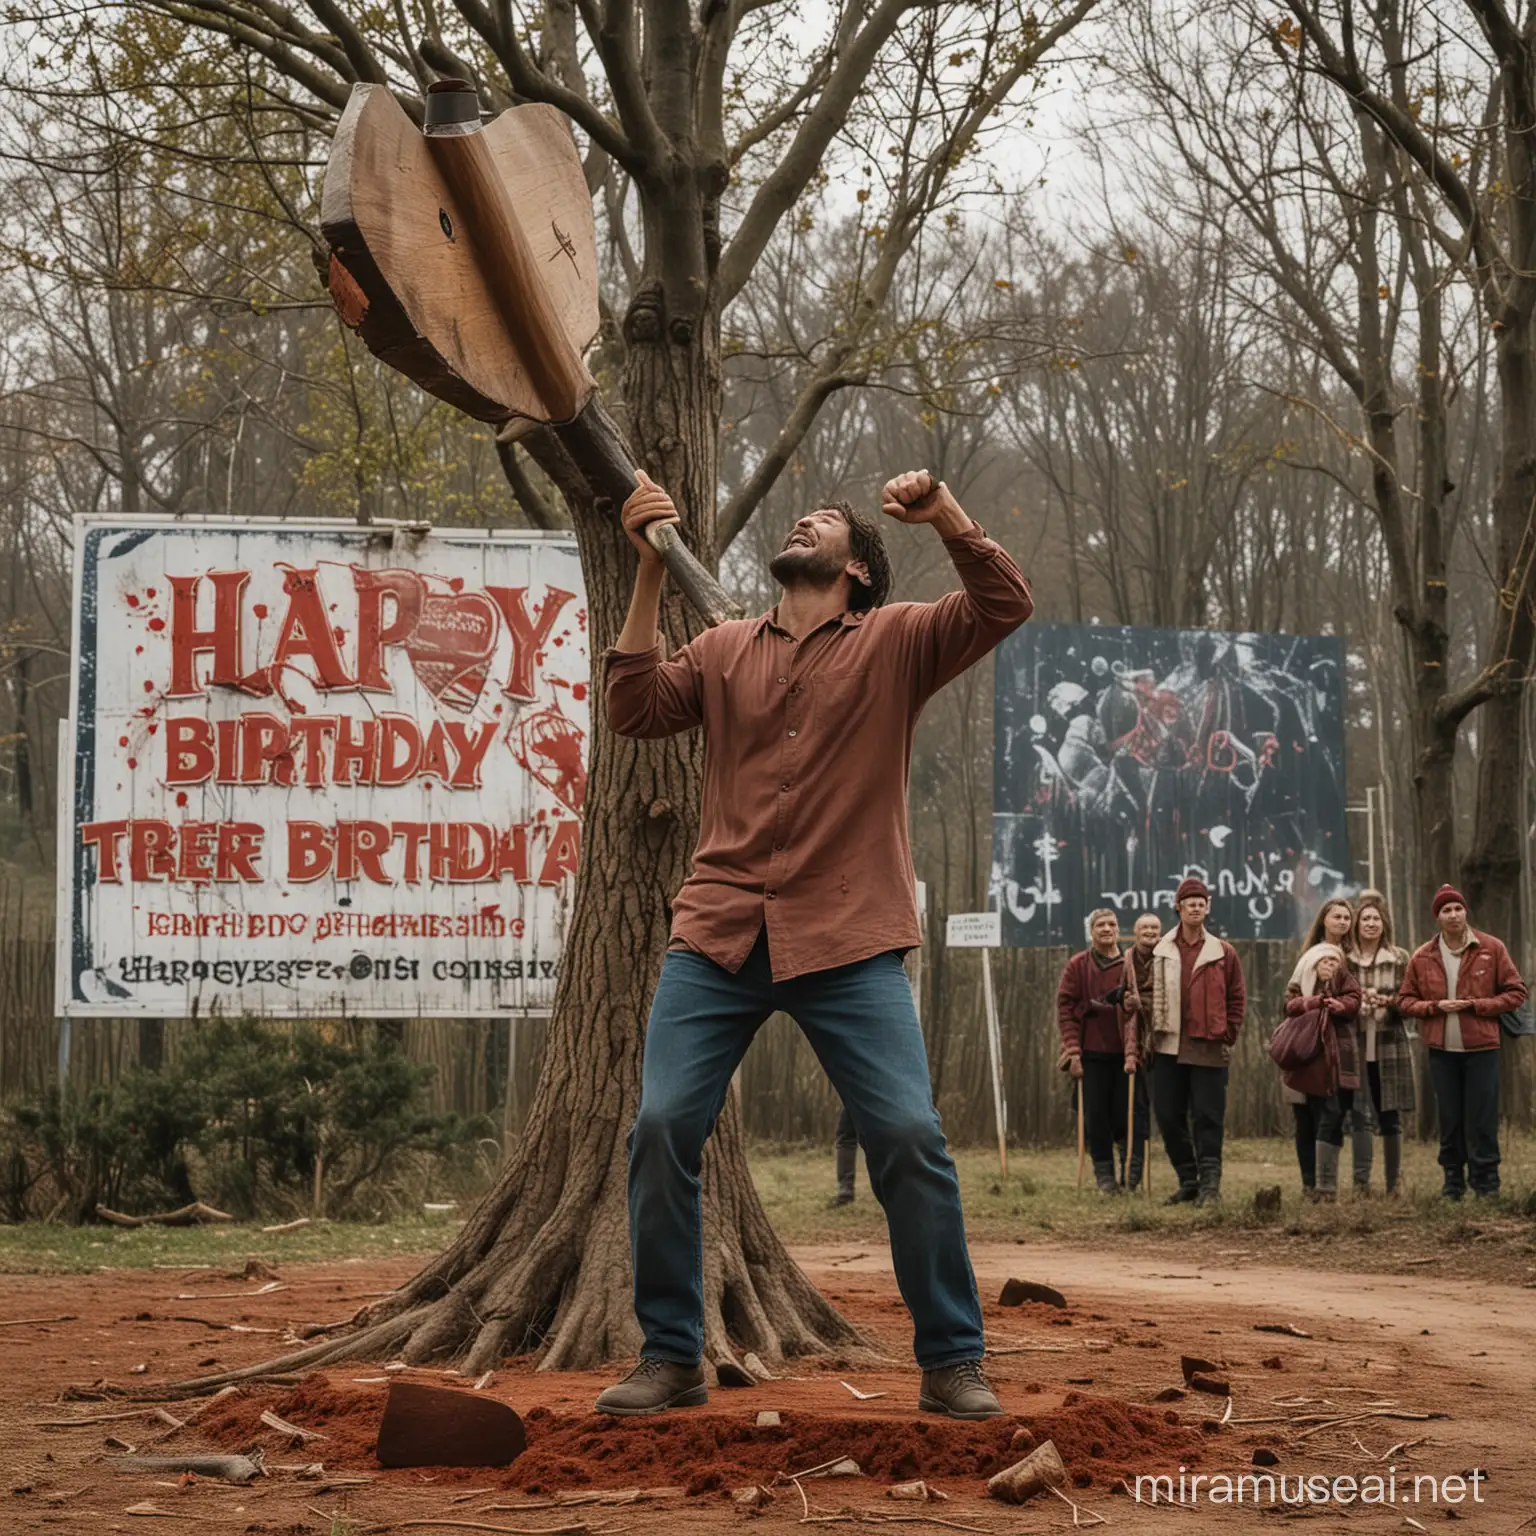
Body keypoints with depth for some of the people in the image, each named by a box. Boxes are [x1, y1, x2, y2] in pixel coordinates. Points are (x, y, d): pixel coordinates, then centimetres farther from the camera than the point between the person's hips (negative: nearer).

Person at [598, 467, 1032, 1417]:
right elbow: (638, 708, 3)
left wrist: (946, 515, -18)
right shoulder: (725, 649, 17)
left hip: (848, 943, -2)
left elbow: (1004, 606, -4)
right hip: (719, 935, 3)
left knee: (910, 1134, -11)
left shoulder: (896, 642, 9)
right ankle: (671, 1358, 6)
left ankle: (953, 1364, 2)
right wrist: (651, 570, 0)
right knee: (664, 1127, -7)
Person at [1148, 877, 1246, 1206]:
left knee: (1208, 1117, -5)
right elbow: (1151, 996, 11)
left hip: (1208, 1049, -3)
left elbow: (1237, 999, 6)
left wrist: (1228, 1038, -1)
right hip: (1168, 1047, 3)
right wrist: (1150, 1035, 3)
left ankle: (1210, 1183, -3)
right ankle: (1188, 1182, 14)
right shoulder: (1161, 951, 8)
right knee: (1168, 1116, 4)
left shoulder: (1223, 953, 4)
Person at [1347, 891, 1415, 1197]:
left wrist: (1388, 1001, -14)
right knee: (1359, 1119, 1)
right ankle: (1359, 1183, 7)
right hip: (1355, 1048, 0)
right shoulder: (1343, 960, 4)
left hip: (1390, 1047, 0)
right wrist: (1355, 1003, -11)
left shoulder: (1400, 959, 5)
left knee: (1391, 1118, 1)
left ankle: (1394, 1183, 8)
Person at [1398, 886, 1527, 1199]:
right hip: (1441, 1048, 2)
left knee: (1481, 1119, -2)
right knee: (1449, 1120, 6)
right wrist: (1435, 1006, -9)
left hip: (1481, 1047, -2)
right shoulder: (1422, 958, 4)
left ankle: (1486, 1185, 4)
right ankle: (1452, 1184, 15)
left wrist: (1474, 1005, -11)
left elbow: (1516, 993, 0)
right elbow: (1405, 1000, 10)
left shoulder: (1491, 949, -2)